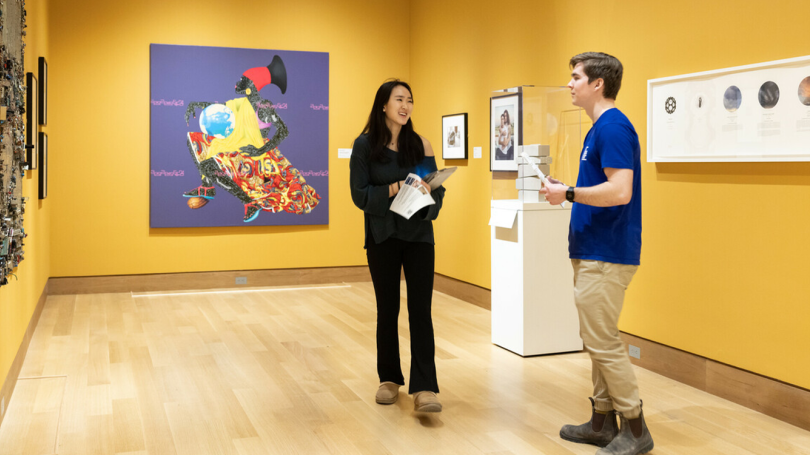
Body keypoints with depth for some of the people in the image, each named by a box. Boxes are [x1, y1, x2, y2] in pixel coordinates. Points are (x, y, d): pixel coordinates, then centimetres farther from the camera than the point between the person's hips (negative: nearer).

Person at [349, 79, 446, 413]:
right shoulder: (365, 145, -2)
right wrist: (394, 189, -20)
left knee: (420, 309, -6)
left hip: (418, 235, 1)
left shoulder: (420, 144, 4)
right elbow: (359, 194, -6)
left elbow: (437, 188, 3)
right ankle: (389, 379, 25)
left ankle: (424, 388, -7)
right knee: (387, 309, 9)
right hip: (382, 236, -1)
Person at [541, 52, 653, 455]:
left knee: (602, 343, -4)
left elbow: (619, 191, -26)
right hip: (592, 252, 10)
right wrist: (566, 189, 9)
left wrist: (569, 194, -16)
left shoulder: (613, 127, -16)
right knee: (596, 340, 15)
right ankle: (602, 422, 24)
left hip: (606, 255, -10)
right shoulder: (599, 128, 15)